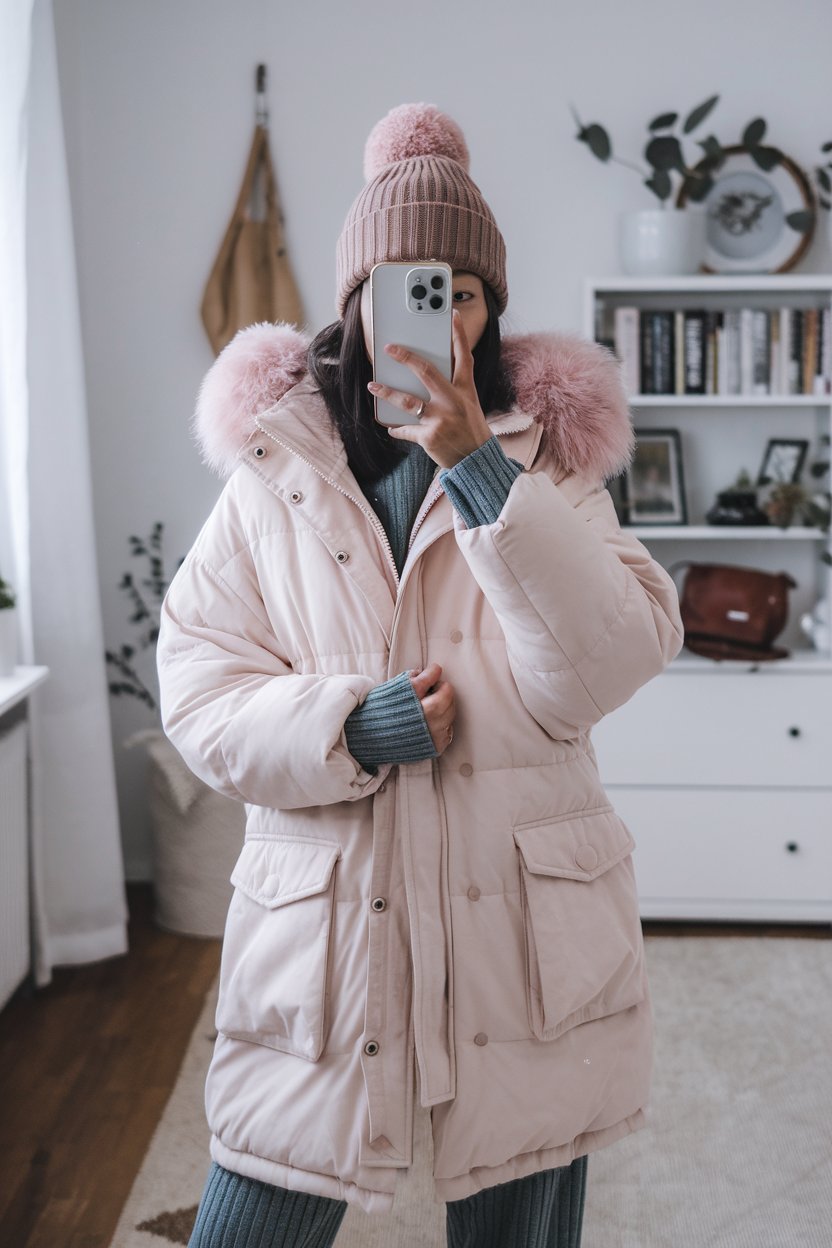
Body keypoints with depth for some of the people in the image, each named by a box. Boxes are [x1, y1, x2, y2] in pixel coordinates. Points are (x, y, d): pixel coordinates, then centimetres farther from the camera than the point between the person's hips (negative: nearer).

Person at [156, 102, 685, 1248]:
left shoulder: (546, 463, 2)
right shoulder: (274, 470, 2)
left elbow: (608, 669, -12)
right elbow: (194, 682, 0)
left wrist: (482, 470, -18)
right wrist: (350, 728, -16)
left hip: (522, 933, 1)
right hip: (320, 934, 0)